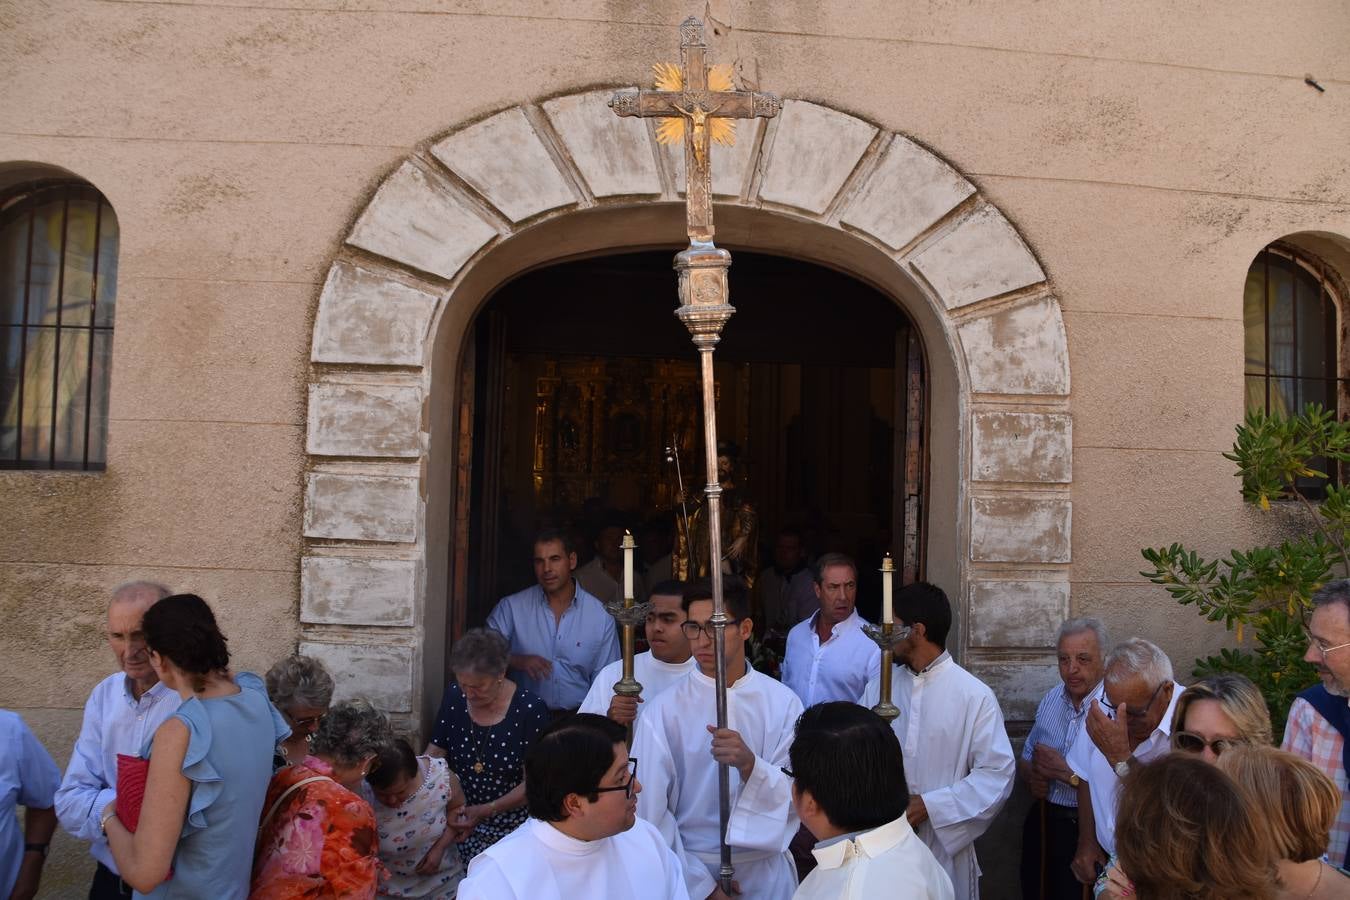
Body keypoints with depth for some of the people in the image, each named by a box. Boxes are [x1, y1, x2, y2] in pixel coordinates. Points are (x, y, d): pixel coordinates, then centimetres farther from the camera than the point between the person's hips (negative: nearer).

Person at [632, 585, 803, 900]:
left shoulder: (782, 702, -7)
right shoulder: (663, 709, -11)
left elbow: (796, 796, -9)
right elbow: (650, 810, -9)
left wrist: (750, 765, -27)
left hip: (766, 870, 2)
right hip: (689, 869, -1)